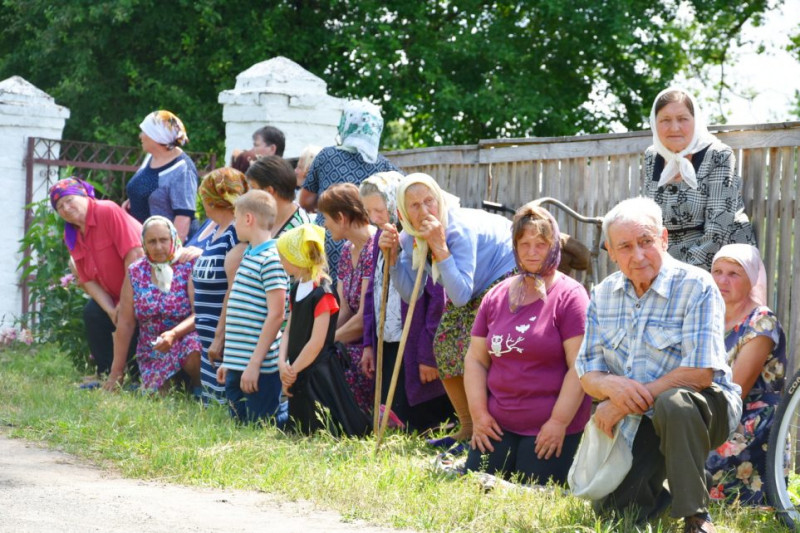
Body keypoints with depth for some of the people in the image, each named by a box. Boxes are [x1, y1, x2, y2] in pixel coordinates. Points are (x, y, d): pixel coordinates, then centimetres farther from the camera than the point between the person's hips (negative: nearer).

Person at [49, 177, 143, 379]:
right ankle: (107, 373, 1)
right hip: (115, 296, 8)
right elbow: (88, 280, 2)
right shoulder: (71, 236, 3)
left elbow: (135, 255, -26)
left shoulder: (108, 211, -21)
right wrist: (111, 310, -15)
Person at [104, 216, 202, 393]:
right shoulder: (135, 272, 3)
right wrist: (116, 372, 1)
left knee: (194, 351, -36)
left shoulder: (187, 266, -5)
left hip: (185, 337, -2)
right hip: (152, 350, 2)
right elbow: (125, 323, 3)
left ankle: (198, 389, -4)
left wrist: (174, 334, -31)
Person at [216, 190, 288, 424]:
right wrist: (228, 361, 18)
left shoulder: (271, 259, -13)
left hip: (259, 367, -9)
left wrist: (254, 363, -20)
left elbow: (276, 315, -18)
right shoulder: (248, 255, 15)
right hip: (237, 365, 9)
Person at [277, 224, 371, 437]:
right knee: (304, 431, 13)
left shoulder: (322, 294, -17)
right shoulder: (297, 289, 10)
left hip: (319, 376, -9)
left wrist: (293, 370, -12)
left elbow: (316, 342, -19)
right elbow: (289, 331, 11)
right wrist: (282, 362, -4)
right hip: (299, 377, 9)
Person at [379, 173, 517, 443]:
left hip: (508, 274, -9)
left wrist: (440, 246, -44)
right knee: (444, 348, 3)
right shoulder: (411, 238, -10)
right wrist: (392, 256, -18)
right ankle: (468, 428, 18)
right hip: (476, 287, 9)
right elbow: (410, 293, -6)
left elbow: (461, 296, -40)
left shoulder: (459, 230, -34)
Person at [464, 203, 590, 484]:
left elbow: (579, 367, -13)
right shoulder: (496, 296, 11)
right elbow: (475, 359, 12)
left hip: (550, 427, -5)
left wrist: (559, 422, -16)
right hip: (497, 426, 5)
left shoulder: (570, 296, -7)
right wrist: (478, 414, 1)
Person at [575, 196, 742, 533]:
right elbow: (587, 372, 2)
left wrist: (623, 405, -23)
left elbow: (700, 372, -25)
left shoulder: (696, 287, -17)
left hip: (704, 407, -6)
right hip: (641, 425, 6)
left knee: (672, 402, -39)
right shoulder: (604, 295, 3)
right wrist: (613, 386, -24)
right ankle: (668, 492, 27)